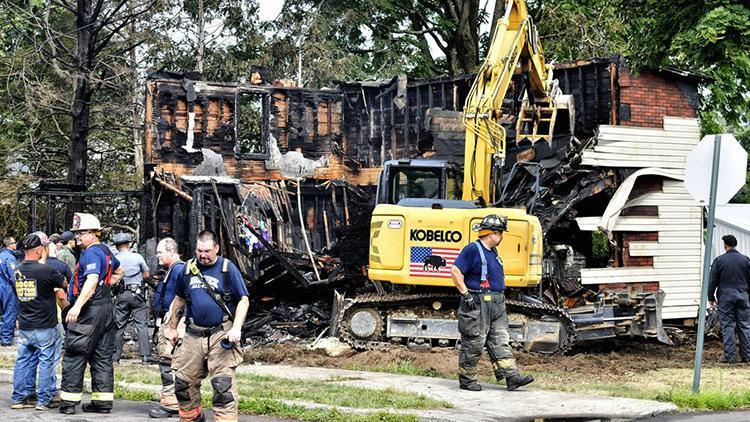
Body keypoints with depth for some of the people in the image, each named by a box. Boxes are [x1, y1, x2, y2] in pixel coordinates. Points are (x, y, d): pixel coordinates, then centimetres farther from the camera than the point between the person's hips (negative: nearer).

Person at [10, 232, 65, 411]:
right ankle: (44, 400, 7)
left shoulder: (18, 271, 2)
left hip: (24, 327, 6)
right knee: (46, 362, 4)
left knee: (23, 362, 12)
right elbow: (64, 283, -2)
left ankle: (18, 398, 16)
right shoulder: (46, 270, -17)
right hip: (44, 327, -6)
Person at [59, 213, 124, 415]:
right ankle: (103, 401, 11)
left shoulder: (91, 253, -14)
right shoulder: (105, 251, 14)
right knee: (103, 356, 9)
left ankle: (69, 401, -2)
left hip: (90, 310, -9)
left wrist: (77, 305, -36)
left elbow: (92, 281, -29)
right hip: (106, 308, 9)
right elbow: (119, 271, 33)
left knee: (74, 356, -3)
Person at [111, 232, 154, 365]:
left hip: (121, 295, 1)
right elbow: (147, 275, 6)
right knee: (142, 325, -1)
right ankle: (145, 356, -7)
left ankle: (115, 356, 12)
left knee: (118, 326, 9)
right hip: (137, 294, -1)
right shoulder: (137, 257, -3)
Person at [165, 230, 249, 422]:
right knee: (183, 381, 9)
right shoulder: (188, 268, 10)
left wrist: (236, 328, -14)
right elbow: (179, 299, 22)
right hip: (194, 334, 5)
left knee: (223, 383, -12)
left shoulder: (228, 268, -3)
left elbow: (243, 300, -3)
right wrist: (172, 327, 23)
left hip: (221, 334, -5)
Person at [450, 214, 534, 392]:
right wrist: (466, 294, -19)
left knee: (501, 341, 4)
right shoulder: (473, 249, -12)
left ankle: (512, 377, 1)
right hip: (477, 304, -9)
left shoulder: (493, 252, 17)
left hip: (496, 304, 9)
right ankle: (466, 380, 7)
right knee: (473, 343, -2)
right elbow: (455, 271, -18)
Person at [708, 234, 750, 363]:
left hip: (725, 297, -2)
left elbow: (712, 281, 0)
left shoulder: (719, 260, -3)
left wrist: (711, 298, 9)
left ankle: (730, 356, -2)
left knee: (728, 326, 0)